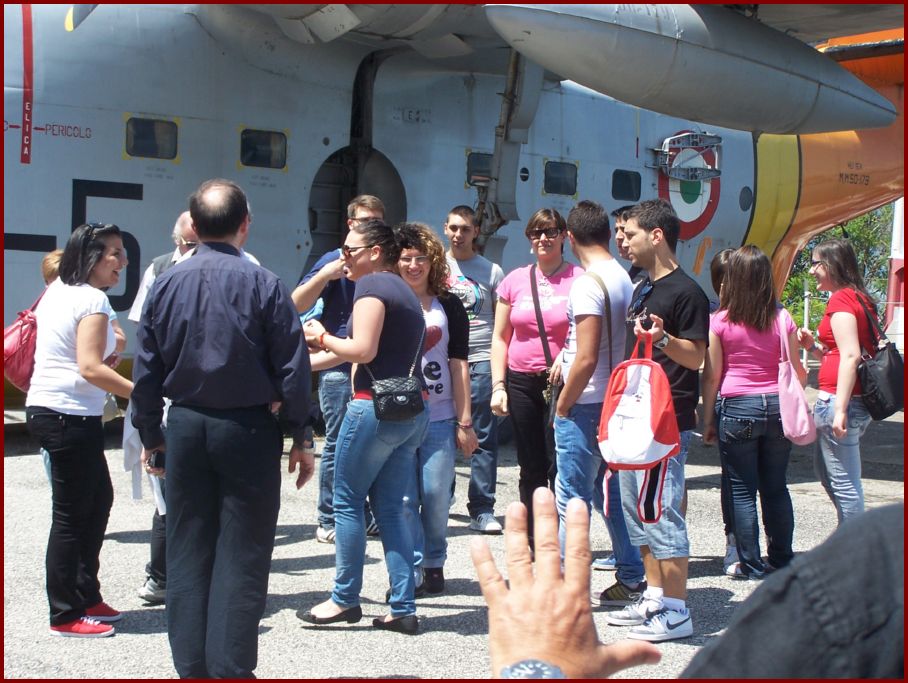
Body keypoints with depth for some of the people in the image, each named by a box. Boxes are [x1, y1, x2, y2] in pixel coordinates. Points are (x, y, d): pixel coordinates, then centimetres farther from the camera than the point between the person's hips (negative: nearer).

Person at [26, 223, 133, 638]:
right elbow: (90, 367, -25)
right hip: (71, 416, -10)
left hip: (44, 409, 10)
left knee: (99, 498, 19)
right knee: (71, 517, -2)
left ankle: (86, 597, 26)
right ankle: (65, 616, 6)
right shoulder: (92, 299, -15)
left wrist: (108, 348, 18)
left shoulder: (57, 291, 13)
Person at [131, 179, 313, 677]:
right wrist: (300, 439, 0)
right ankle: (229, 668, 3)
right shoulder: (263, 285, -9)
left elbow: (145, 370, 4)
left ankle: (191, 667, 18)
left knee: (186, 552, 12)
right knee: (241, 557, 3)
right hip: (248, 430, -3)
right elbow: (293, 369, -8)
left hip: (185, 427, 4)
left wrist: (151, 435, 14)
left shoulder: (166, 284, 1)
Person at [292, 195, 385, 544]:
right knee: (339, 446, -2)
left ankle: (368, 517, 19)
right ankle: (329, 522, 6)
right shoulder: (336, 261, -2)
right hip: (340, 368, -5)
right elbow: (297, 305, -9)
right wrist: (324, 275, -22)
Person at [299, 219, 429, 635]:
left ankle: (345, 599, 10)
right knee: (392, 507, 9)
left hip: (376, 408, -9)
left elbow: (363, 350, -19)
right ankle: (403, 609, 6)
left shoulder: (371, 286, -8)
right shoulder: (405, 292, 20)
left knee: (347, 501, 4)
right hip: (412, 411, 9)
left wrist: (323, 338, -3)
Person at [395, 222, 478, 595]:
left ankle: (434, 562, 17)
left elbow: (458, 366, 7)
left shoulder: (448, 306, 8)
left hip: (439, 417, 0)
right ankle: (411, 568, 5)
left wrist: (464, 422, 3)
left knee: (436, 493, -1)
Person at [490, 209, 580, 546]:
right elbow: (500, 337, 12)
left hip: (561, 383, -4)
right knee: (531, 469, 11)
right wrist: (498, 385, 4)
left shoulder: (578, 279, -3)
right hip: (522, 382, 4)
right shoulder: (515, 280, 8)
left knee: (559, 467, -5)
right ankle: (533, 540, 21)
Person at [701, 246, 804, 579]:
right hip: (777, 405, 3)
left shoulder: (720, 322, -6)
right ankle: (782, 559, 21)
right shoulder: (782, 319, -1)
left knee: (743, 489, 6)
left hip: (737, 408, -3)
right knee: (776, 487, 14)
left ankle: (751, 564, 9)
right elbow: (797, 373, 4)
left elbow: (712, 377, -5)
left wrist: (707, 422, 3)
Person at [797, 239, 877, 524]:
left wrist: (840, 409, -24)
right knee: (825, 469, 22)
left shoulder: (840, 300, -12)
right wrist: (813, 346, 10)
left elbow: (851, 356, -22)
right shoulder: (859, 298, 17)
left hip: (840, 398, -11)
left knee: (843, 481, -5)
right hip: (858, 400, 11)